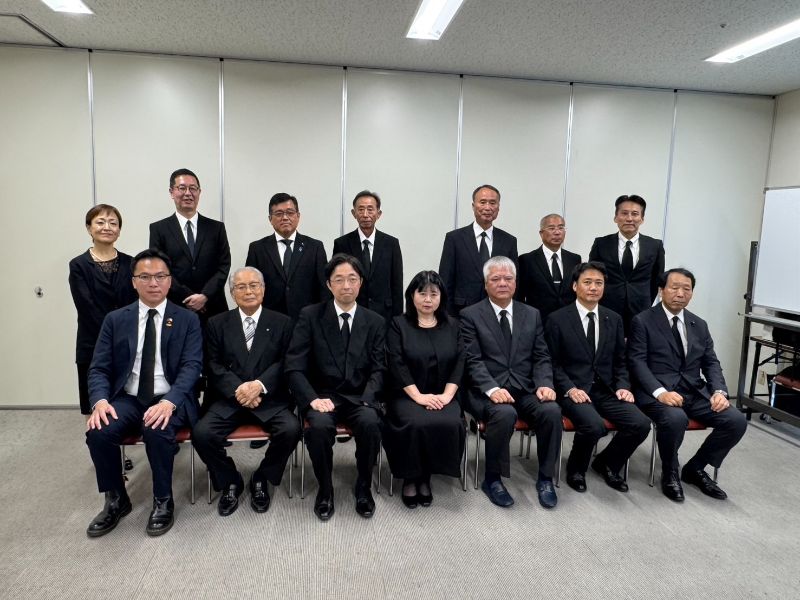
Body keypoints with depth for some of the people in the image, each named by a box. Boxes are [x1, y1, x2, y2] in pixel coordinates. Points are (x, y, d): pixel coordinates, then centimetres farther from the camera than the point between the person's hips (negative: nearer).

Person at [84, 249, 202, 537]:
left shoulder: (187, 320, 2)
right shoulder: (115, 320, 8)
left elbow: (191, 366, -9)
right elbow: (99, 368, 5)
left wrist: (169, 402, -27)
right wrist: (100, 400, -17)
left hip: (170, 400, -2)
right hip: (128, 399, 3)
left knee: (157, 431, -33)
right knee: (98, 433, -25)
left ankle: (163, 502, -7)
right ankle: (116, 500, 1)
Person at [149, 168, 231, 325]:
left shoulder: (216, 228, 8)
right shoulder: (158, 229, 5)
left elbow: (224, 265, 2)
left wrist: (205, 296, -11)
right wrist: (188, 298, -10)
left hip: (213, 310, 1)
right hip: (175, 310, -1)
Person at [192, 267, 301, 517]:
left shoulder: (282, 323, 6)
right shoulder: (217, 324, 9)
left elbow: (284, 363, -1)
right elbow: (214, 366, 2)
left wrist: (260, 385, -18)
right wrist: (237, 389, -16)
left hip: (270, 399, -1)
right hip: (229, 399, 1)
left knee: (291, 429, -27)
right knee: (201, 433, -23)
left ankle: (261, 479, 2)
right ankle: (230, 481, 6)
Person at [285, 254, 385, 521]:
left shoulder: (375, 321, 7)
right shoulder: (310, 316, 0)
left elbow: (378, 369, 2)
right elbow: (294, 367, -5)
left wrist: (366, 399, -17)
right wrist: (313, 398, -20)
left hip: (359, 398, 1)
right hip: (323, 396, -1)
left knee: (370, 423, -31)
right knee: (319, 426, -33)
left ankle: (363, 488, -4)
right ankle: (325, 489, -6)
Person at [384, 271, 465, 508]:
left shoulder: (452, 326, 12)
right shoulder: (398, 324, 3)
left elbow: (459, 362, 3)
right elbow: (397, 364, -7)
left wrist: (447, 395, -11)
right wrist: (418, 396, -17)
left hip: (442, 396, 2)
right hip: (407, 396, -2)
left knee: (450, 424, -29)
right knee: (415, 424, -32)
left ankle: (425, 476, -5)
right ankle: (410, 478, -6)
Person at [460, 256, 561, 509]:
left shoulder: (532, 314, 13)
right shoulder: (470, 315, 1)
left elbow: (541, 357, 10)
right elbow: (473, 361, -7)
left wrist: (544, 384, -10)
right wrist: (492, 389, -23)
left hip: (526, 391, 4)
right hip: (487, 392, -3)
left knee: (552, 410, -25)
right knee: (505, 413, -34)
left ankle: (545, 478, -4)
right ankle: (492, 479, -10)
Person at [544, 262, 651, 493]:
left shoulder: (614, 319, 11)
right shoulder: (557, 319, -3)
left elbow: (620, 361, 15)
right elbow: (552, 363, -3)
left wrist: (622, 386, -2)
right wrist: (570, 389, -16)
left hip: (606, 390, 5)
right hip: (573, 390, -4)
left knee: (641, 424, -18)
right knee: (594, 426, -31)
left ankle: (606, 462, 12)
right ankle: (576, 469, 2)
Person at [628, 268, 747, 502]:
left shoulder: (699, 325, 16)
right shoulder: (643, 321, -3)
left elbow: (711, 362, 14)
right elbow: (637, 362, -10)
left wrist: (719, 391, -6)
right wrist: (660, 392, -24)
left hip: (695, 392, 6)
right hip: (657, 392, -6)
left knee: (736, 421, -15)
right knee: (675, 419, -35)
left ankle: (695, 468, 9)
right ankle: (670, 473, -4)